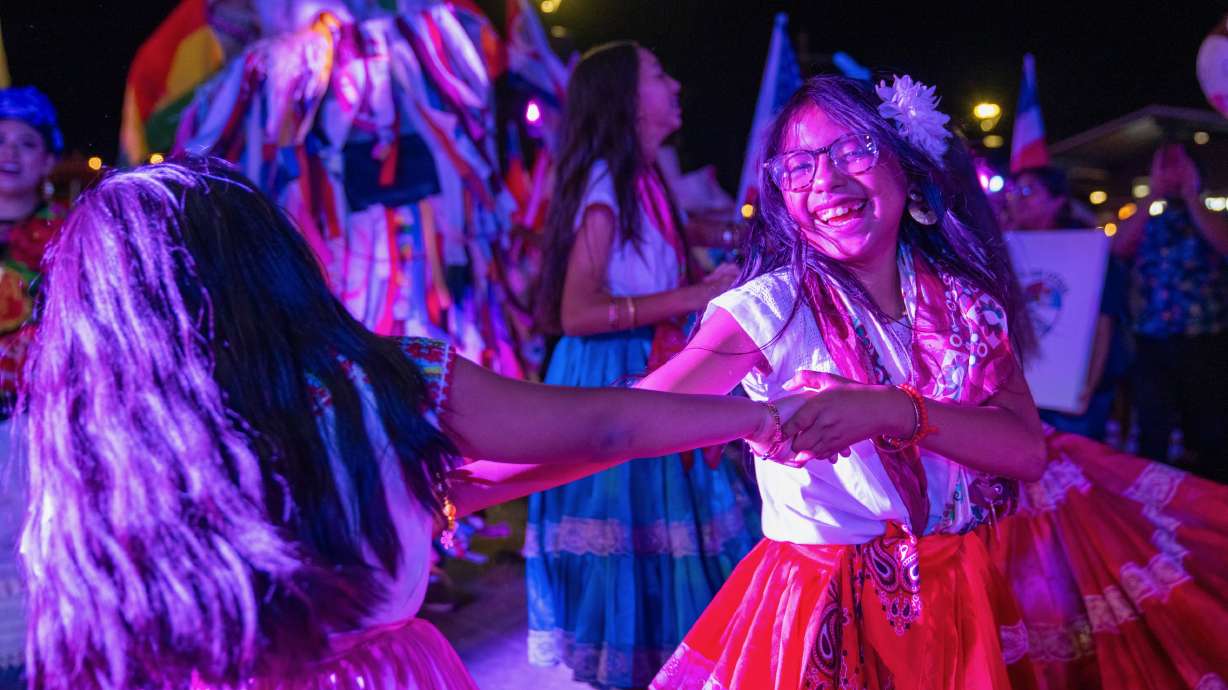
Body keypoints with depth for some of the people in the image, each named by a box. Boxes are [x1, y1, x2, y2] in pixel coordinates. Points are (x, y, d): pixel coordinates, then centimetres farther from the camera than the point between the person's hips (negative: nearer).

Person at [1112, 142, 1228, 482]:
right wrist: (1155, 194, -7)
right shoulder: (1145, 220, 12)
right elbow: (1119, 248, -8)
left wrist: (1189, 194, -8)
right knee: (1151, 437, 2)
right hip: (1153, 344, 1)